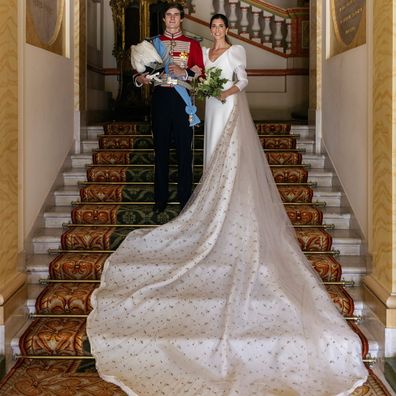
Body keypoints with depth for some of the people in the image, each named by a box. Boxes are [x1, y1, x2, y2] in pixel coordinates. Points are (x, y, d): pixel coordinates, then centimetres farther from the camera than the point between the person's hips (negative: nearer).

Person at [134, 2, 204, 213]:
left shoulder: (192, 44, 9)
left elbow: (201, 73, 1)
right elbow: (143, 68, 11)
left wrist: (184, 72, -16)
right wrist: (139, 79, -10)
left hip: (183, 98, -1)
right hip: (160, 98, 1)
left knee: (184, 148, 0)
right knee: (161, 148, 4)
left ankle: (185, 198, 8)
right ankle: (160, 198, 12)